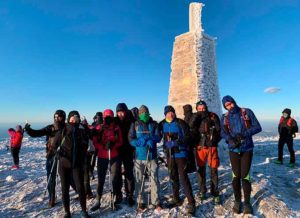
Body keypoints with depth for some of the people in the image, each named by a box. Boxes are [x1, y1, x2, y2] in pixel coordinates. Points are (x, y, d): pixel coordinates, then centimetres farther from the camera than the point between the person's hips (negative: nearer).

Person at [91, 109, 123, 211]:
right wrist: (103, 146, -19)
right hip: (102, 157, 0)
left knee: (114, 179, 5)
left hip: (114, 156, 0)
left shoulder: (117, 128, 1)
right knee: (101, 179, 4)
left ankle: (112, 200, 22)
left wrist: (113, 144, -18)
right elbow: (95, 142, -2)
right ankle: (98, 201, 19)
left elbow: (120, 141, 1)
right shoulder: (99, 128, 0)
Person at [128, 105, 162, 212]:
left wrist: (150, 138, -21)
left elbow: (158, 137, -2)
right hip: (139, 156, 0)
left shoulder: (154, 124, 5)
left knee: (154, 179, 4)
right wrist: (140, 142, -20)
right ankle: (141, 202, 21)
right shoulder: (135, 125, 3)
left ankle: (156, 202, 18)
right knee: (139, 180, 7)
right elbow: (131, 140, -2)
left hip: (152, 156, 0)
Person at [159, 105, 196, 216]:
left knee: (183, 177, -7)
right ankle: (176, 199, 32)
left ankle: (191, 203, 3)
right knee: (173, 177, 15)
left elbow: (188, 136, -10)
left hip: (180, 153, -4)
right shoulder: (162, 124, 3)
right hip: (169, 154, 5)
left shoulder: (180, 123, -8)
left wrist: (179, 142, -24)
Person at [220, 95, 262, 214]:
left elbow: (257, 127, -5)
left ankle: (247, 202, 19)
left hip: (247, 149, -1)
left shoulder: (247, 112, -2)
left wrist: (244, 134, -20)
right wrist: (230, 139, -23)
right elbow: (223, 132, -2)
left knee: (245, 176, 0)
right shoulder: (224, 117, 3)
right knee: (236, 176, 7)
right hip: (233, 149, 1)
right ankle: (237, 201, 24)